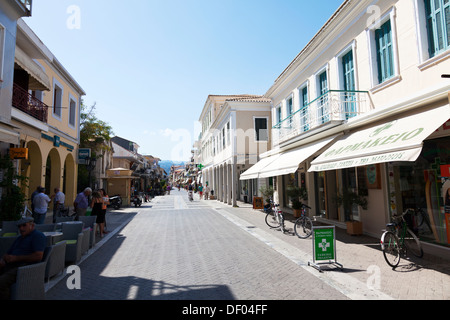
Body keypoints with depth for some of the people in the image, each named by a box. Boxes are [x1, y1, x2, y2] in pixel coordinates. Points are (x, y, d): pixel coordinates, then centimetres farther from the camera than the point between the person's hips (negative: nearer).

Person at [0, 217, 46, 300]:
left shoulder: (38, 235, -2)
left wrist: (16, 258, -11)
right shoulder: (19, 238, 27)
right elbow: (8, 254, 28)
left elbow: (38, 256, -14)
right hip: (10, 265, 9)